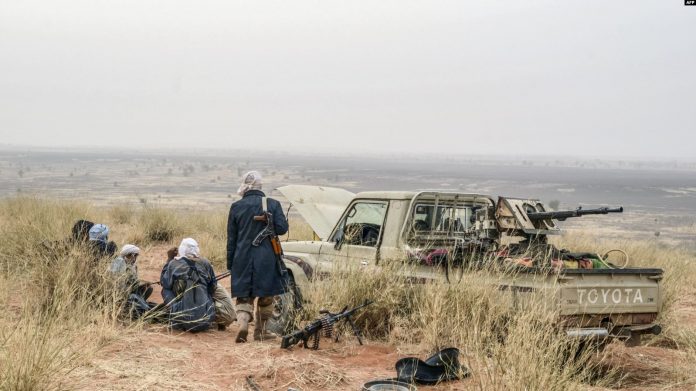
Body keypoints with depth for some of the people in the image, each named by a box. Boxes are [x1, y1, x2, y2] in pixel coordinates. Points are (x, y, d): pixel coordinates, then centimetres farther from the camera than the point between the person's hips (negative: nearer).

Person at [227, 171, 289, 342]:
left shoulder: (236, 207, 1)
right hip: (266, 258, -1)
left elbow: (231, 238, 4)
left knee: (244, 296, 7)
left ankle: (243, 323, -16)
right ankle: (260, 330, 19)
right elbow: (281, 228, -10)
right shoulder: (273, 204, -4)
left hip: (243, 258, 1)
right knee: (266, 296, 14)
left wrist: (230, 263, 10)